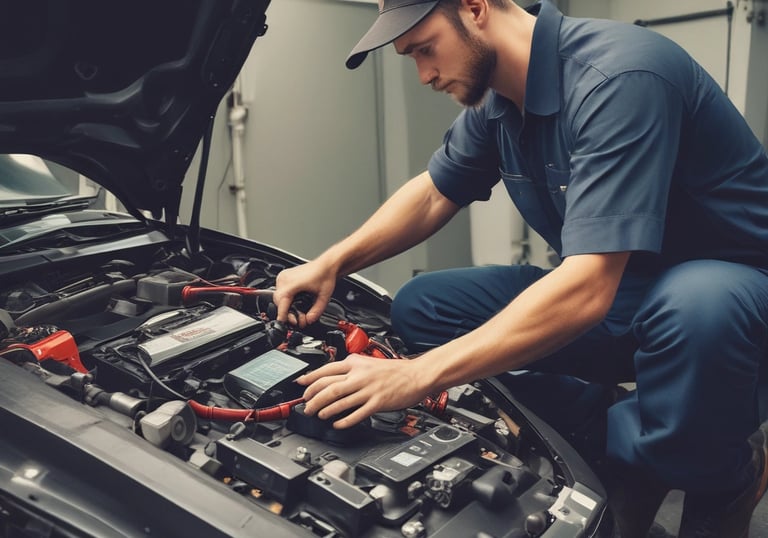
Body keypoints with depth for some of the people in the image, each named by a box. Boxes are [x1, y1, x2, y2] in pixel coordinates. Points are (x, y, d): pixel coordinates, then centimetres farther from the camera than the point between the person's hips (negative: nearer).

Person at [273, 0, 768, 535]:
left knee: (695, 308, -43)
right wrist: (332, 263, -3)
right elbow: (432, 195, 12)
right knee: (418, 307, -3)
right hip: (618, 290, 7)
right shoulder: (495, 100, -1)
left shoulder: (619, 76, -27)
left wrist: (416, 376, -33)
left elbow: (587, 290, -34)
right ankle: (608, 427, -2)